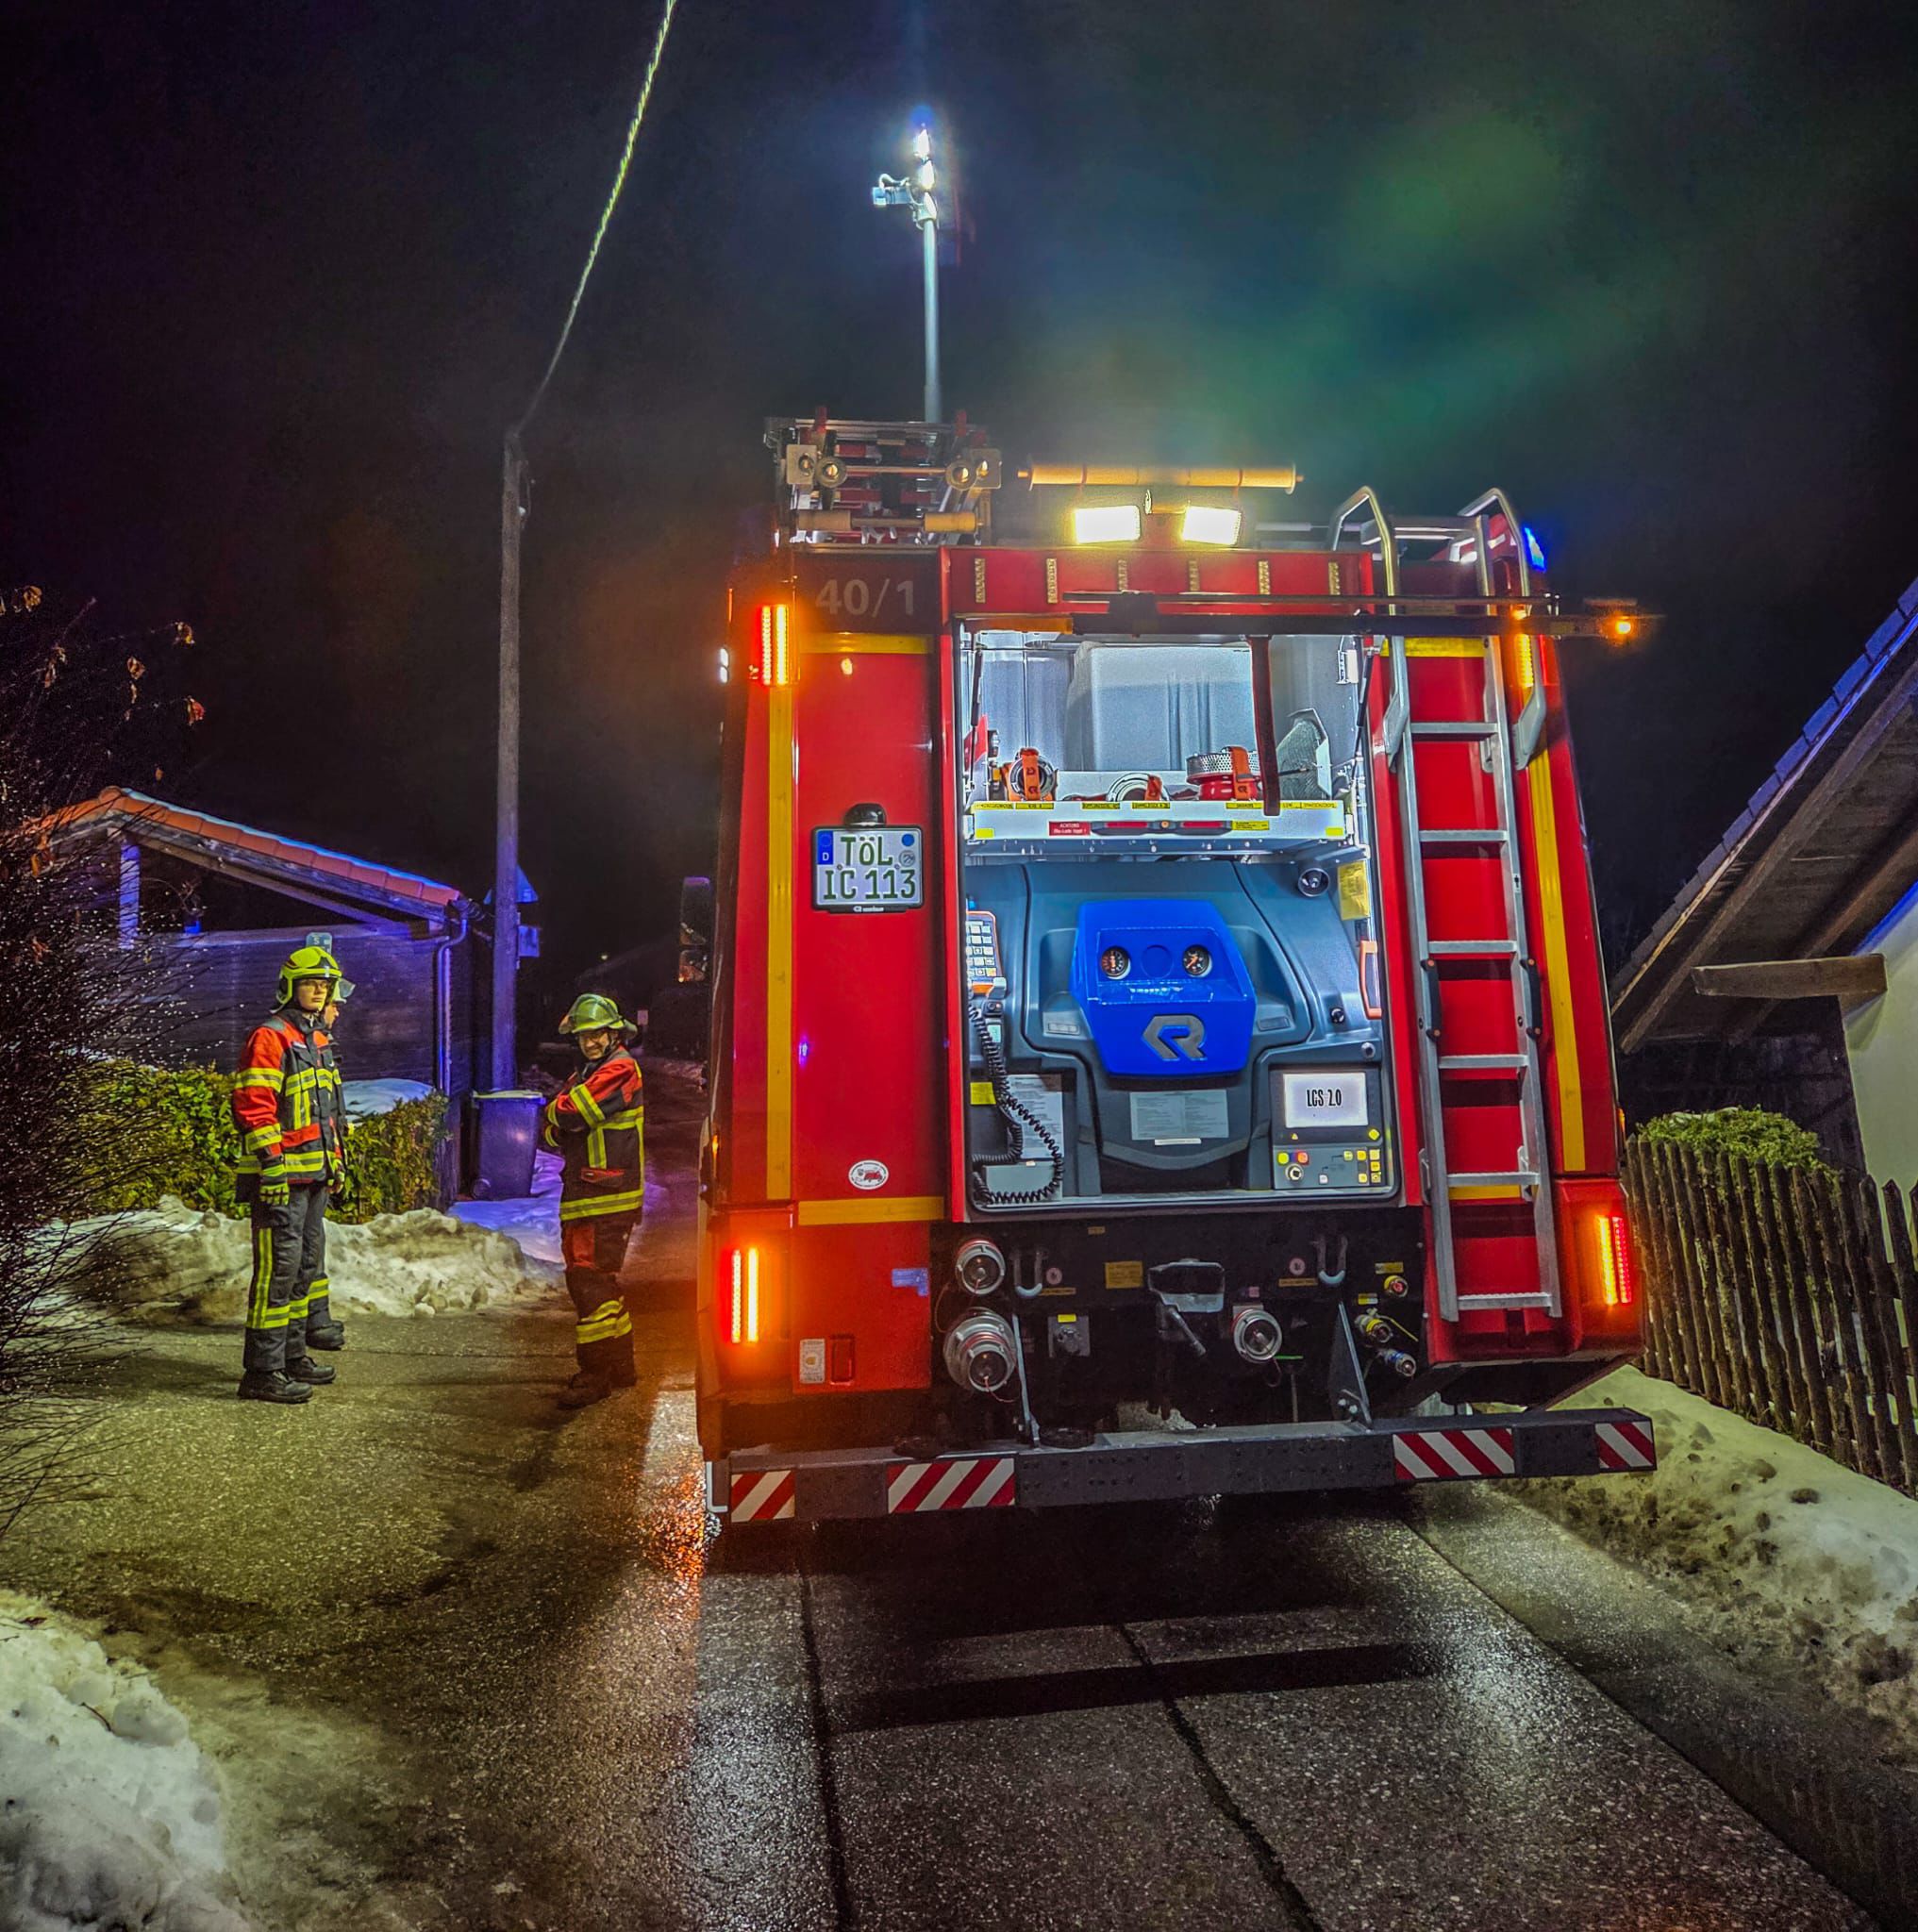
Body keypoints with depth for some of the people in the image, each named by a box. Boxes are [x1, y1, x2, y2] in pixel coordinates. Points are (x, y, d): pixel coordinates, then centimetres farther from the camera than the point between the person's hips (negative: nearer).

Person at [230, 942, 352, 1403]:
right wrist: (272, 1163, -22)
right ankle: (262, 1371, -4)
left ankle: (291, 1354, 26)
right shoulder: (270, 1038, -10)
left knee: (307, 1261, 15)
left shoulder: (320, 1042, 19)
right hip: (280, 1174, -10)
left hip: (314, 1174, 10)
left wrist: (336, 1159, 24)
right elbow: (253, 1105, -17)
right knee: (279, 1266, -9)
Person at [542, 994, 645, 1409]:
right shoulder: (589, 1073, 22)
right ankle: (619, 1366, 26)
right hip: (583, 1198, 10)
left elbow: (568, 1112, -20)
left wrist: (557, 1112, 2)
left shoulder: (620, 1069, -10)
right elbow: (549, 1132, 17)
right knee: (597, 1280, 15)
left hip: (606, 1198, -10)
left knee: (589, 1278, -11)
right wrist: (558, 1129, -6)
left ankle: (596, 1374, -5)